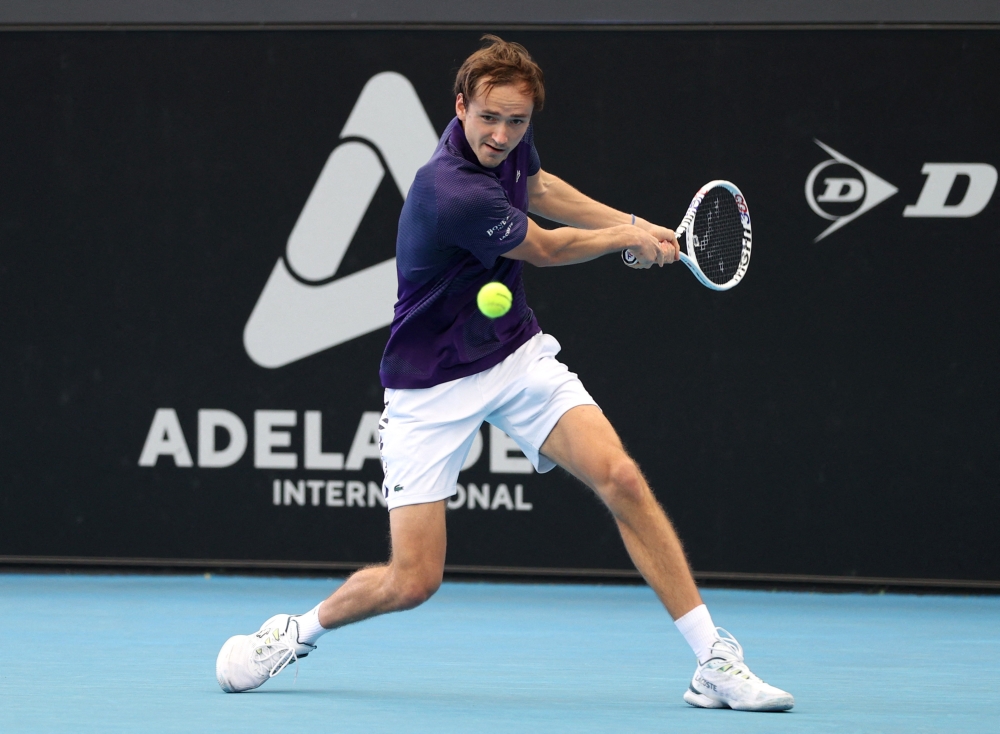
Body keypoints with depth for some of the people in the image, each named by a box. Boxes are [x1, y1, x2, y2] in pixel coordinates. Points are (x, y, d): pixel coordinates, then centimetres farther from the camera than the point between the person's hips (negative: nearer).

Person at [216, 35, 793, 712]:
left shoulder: (511, 138, -6)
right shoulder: (452, 195, -30)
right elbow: (545, 249, -10)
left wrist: (636, 225, 15)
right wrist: (629, 238, 7)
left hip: (518, 355, 6)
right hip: (434, 387, -6)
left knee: (621, 479, -15)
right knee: (413, 581, -8)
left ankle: (716, 661, -12)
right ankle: (300, 631, 22)